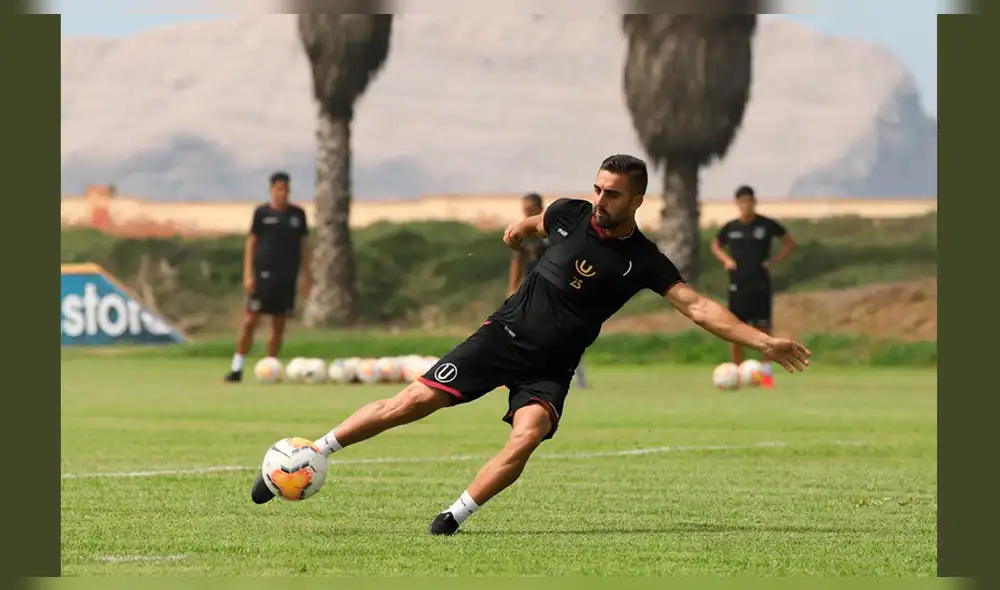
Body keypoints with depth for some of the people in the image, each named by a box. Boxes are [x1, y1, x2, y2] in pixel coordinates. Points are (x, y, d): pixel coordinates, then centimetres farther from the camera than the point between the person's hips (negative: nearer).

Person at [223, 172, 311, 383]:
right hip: (264, 275, -3)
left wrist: (306, 277, 9)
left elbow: (303, 245, 13)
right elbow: (251, 243, 1)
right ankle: (237, 369, -4)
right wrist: (248, 274, -7)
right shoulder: (262, 213, 1)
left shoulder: (298, 214, 9)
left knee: (279, 325, 5)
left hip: (287, 277, 3)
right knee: (250, 320, -7)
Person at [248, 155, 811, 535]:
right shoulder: (569, 215, -4)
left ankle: (452, 519, -19)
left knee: (527, 438, -29)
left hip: (550, 369, -1)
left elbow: (700, 307, -15)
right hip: (505, 334, 1)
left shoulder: (643, 260, -10)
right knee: (416, 400, -11)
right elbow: (533, 224, 21)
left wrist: (764, 341, -22)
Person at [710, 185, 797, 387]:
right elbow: (716, 245, 22)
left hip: (761, 285, -2)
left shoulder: (767, 225, -2)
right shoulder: (730, 228, 3)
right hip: (737, 285, 2)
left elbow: (789, 243, 8)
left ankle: (766, 373, 3)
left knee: (764, 328, -3)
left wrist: (773, 261, -4)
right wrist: (726, 260, 3)